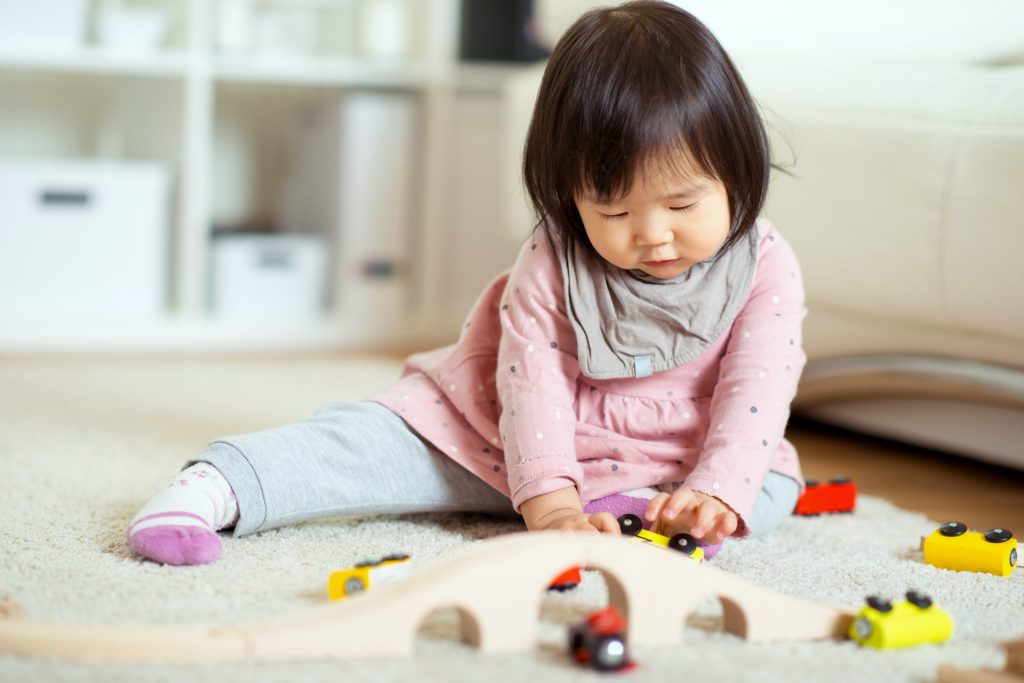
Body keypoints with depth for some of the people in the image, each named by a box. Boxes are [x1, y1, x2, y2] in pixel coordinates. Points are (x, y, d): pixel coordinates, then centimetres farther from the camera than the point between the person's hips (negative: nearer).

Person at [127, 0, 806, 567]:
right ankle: (220, 483, -27)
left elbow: (755, 391, -19)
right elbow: (535, 379, -22)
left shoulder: (764, 266, -16)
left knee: (773, 489, -22)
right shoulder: (551, 261, -18)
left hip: (670, 464, 2)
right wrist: (550, 502, -33)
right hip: (511, 442, -1)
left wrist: (715, 495, -34)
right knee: (384, 437, -19)